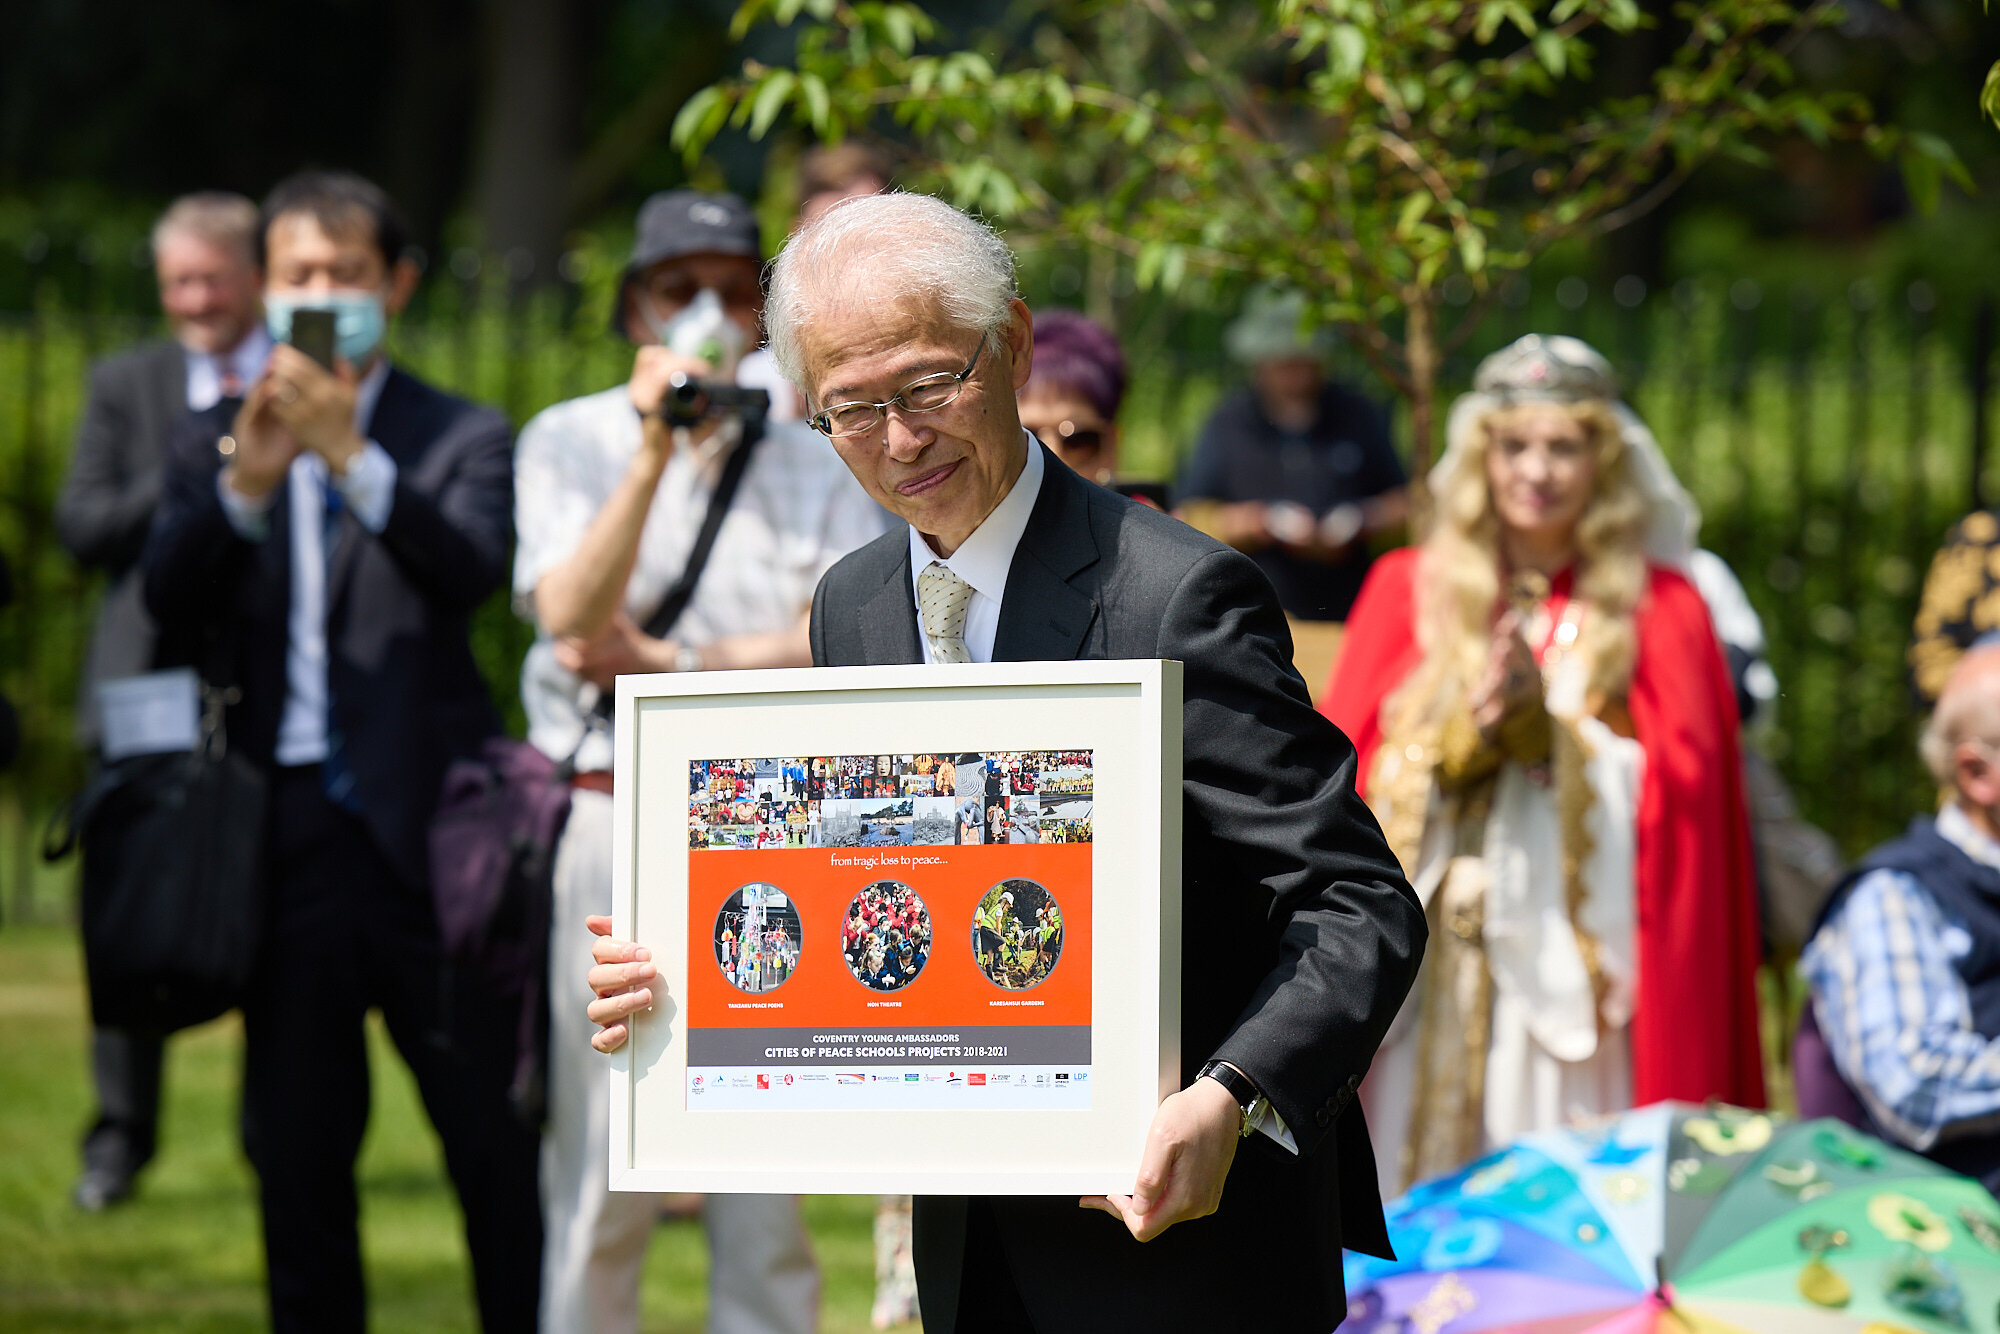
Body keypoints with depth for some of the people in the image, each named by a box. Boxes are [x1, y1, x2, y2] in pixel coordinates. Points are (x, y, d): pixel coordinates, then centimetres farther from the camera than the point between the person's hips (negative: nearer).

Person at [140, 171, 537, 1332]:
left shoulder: (462, 440, 5)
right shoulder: (214, 446, 11)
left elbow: (472, 571, -14)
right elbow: (169, 597, -4)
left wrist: (349, 453, -26)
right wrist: (246, 483, -22)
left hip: (423, 829, -3)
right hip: (286, 833, 3)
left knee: (494, 1134, -2)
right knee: (298, 1149, 8)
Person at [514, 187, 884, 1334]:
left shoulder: (820, 462, 9)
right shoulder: (570, 443, 6)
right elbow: (574, 616, -10)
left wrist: (662, 664, -7)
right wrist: (654, 454, -19)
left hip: (772, 827, 1)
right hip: (612, 820, -1)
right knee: (600, 1167, -2)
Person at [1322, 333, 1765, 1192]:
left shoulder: (1659, 610, 8)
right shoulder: (1410, 592, 12)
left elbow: (1680, 783, 0)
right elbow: (1344, 760, 4)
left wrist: (1548, 721, -11)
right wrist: (1467, 729, -13)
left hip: (1574, 953, -1)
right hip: (1423, 951, 1)